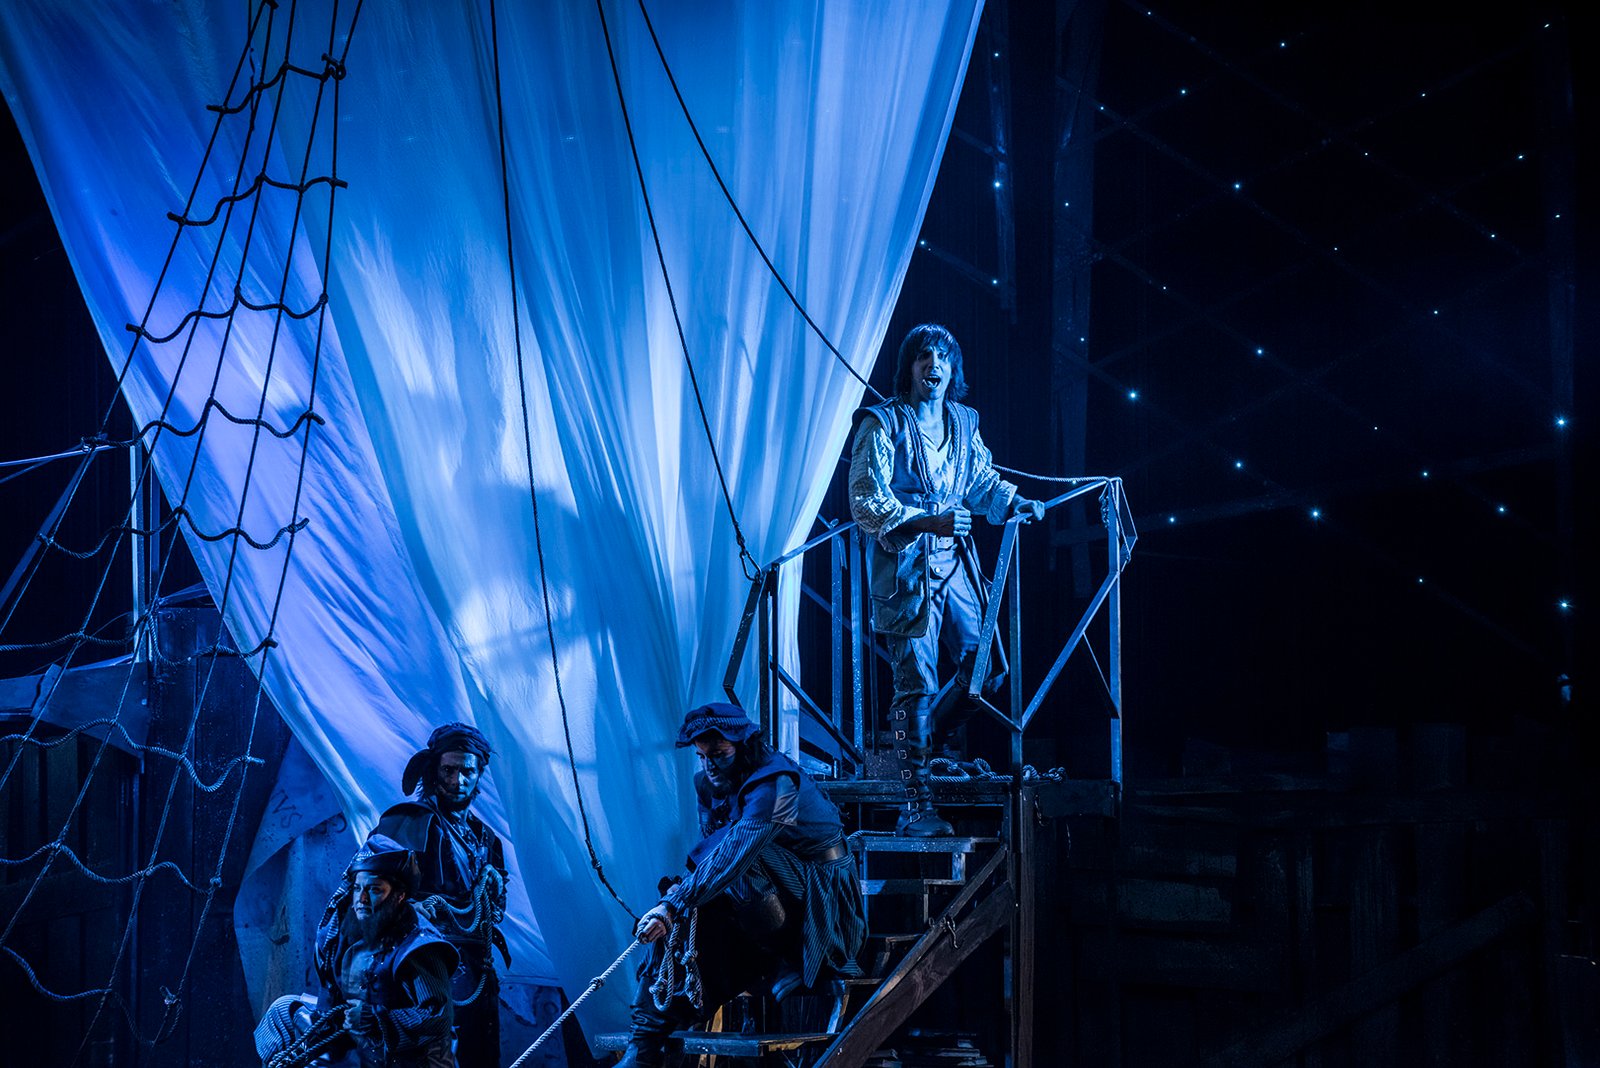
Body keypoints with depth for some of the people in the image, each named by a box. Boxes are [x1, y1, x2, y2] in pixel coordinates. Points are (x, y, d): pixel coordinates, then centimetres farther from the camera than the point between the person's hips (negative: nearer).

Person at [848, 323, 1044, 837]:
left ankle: (919, 740, 33)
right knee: (917, 683, -7)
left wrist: (1015, 502, 7)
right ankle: (917, 807, -3)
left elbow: (982, 480, 26)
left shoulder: (963, 422, 11)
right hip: (904, 568, -6)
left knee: (984, 669, 7)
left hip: (953, 564, 7)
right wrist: (927, 522, -23)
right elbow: (866, 502, -14)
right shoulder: (881, 424, -8)